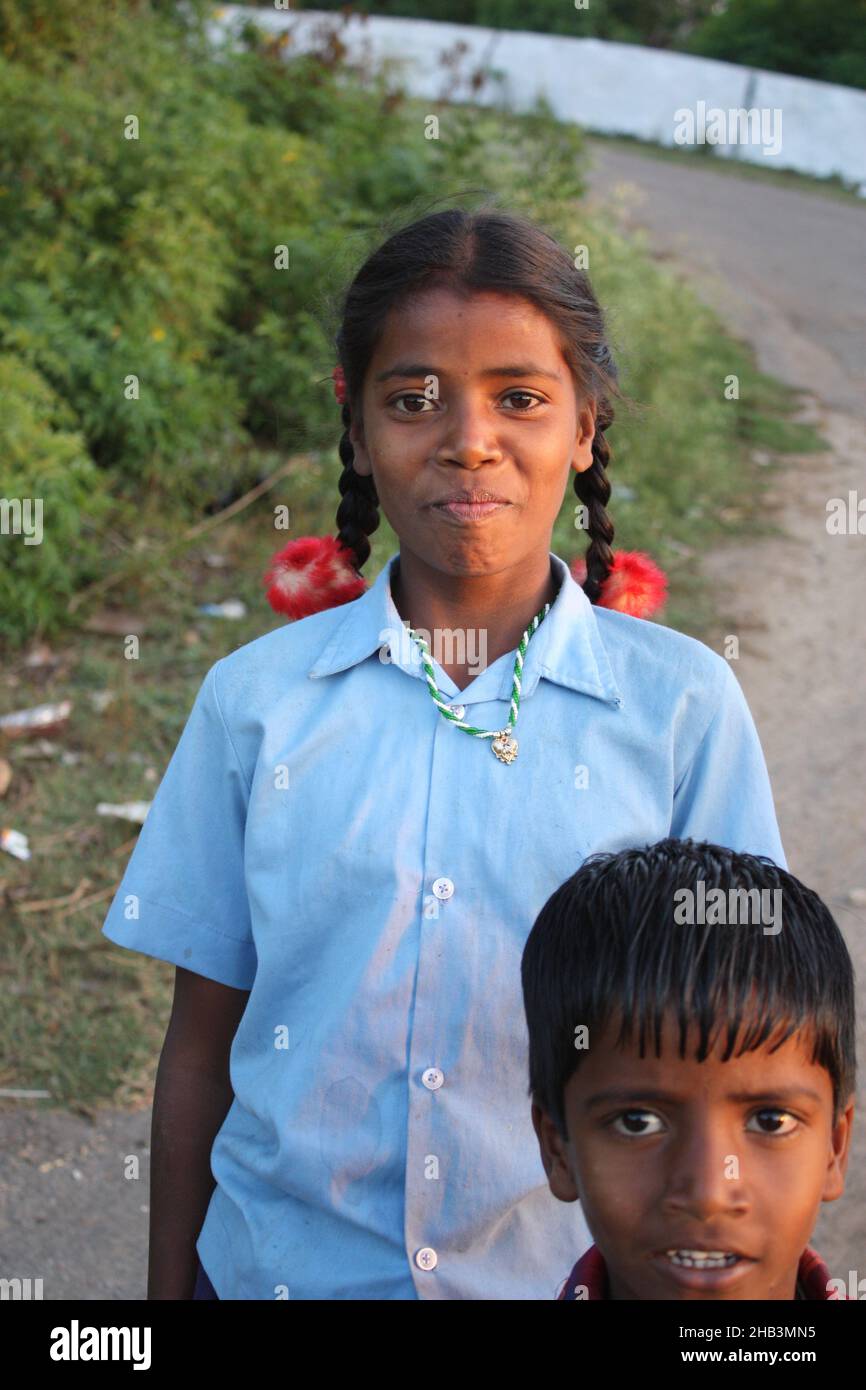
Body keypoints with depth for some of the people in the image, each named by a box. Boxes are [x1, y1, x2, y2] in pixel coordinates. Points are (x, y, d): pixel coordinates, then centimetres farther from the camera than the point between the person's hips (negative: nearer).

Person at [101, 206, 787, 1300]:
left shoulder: (680, 702, -7)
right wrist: (170, 1283, 3)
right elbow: (202, 1038, 1)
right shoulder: (255, 698, -4)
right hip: (283, 1259, 1)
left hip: (571, 1265, 0)